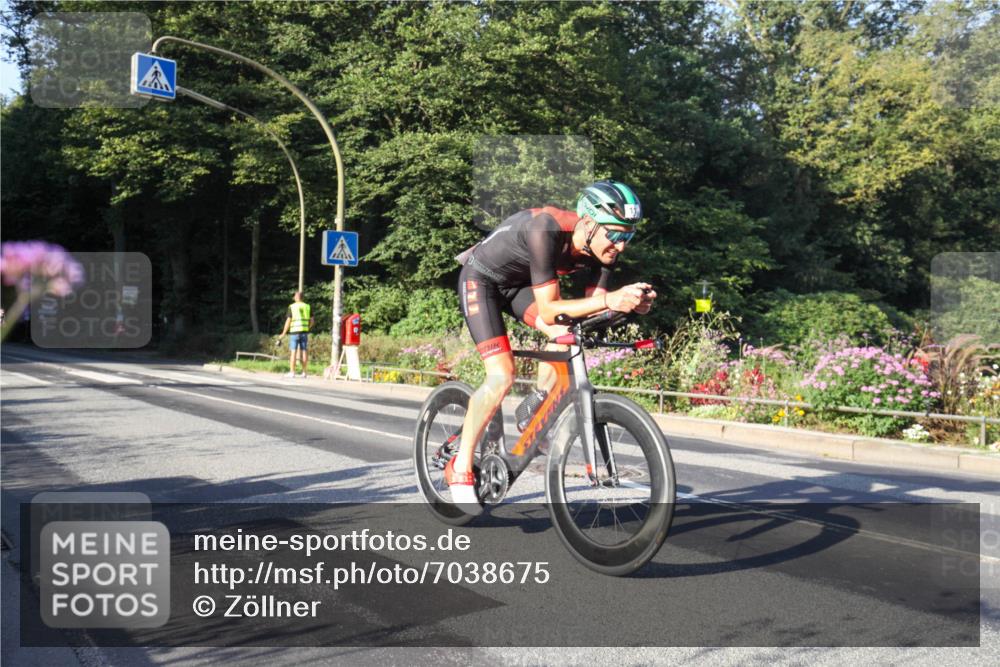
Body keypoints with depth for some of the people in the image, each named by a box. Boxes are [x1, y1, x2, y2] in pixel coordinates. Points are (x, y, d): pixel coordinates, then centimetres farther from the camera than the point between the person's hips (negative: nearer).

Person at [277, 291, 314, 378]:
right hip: (305, 332, 4)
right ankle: (304, 373, 5)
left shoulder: (292, 307, -3)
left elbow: (288, 321, -6)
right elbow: (312, 321, 7)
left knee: (293, 352, -1)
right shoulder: (307, 306, 8)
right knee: (304, 352, 5)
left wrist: (283, 333, 1)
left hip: (295, 332, -3)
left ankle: (292, 372, -3)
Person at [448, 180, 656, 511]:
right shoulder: (546, 230, -38)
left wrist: (629, 302, -33)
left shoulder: (602, 246, -18)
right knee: (502, 376, -18)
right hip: (481, 279, -6)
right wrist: (609, 299, -48)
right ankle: (460, 467, -3)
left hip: (518, 282, 6)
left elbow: (592, 306, -13)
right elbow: (548, 310, -38)